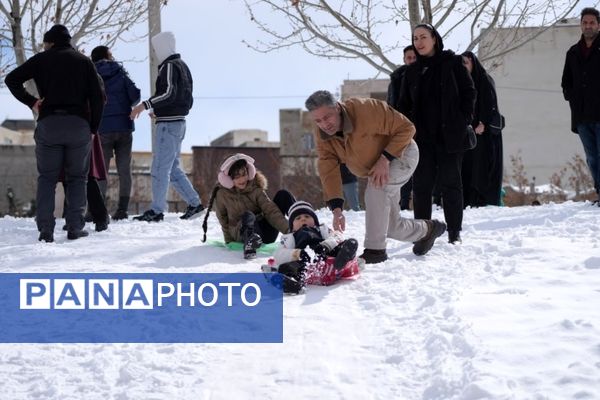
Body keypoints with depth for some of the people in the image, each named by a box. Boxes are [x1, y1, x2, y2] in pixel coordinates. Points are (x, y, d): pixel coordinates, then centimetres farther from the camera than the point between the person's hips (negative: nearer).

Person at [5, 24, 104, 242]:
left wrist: (30, 101, 6)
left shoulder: (41, 59, 8)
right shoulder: (84, 61, 10)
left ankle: (45, 229, -4)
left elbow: (11, 79, 0)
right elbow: (97, 97, 3)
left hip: (48, 124, 0)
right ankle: (75, 227, 3)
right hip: (78, 124, 0)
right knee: (77, 177, 10)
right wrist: (93, 128, 9)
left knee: (47, 178, 7)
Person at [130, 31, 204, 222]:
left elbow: (168, 93, -23)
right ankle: (194, 203, 13)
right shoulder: (182, 65, 19)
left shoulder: (169, 65, -11)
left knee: (160, 167, -7)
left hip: (168, 124, -10)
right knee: (173, 168, 14)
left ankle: (156, 210, -5)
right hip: (179, 122, 10)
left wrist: (145, 105, -22)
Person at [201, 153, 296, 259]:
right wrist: (229, 241, 2)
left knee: (283, 195, -12)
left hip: (266, 232, 3)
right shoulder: (222, 194, -4)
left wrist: (288, 229, -24)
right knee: (248, 215, -38)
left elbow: (271, 210, -11)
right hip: (240, 233, -3)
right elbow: (224, 221, 7)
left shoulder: (255, 188, -2)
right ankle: (250, 243, -67)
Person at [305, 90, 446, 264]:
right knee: (391, 226, 9)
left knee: (376, 189, -35)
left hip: (402, 154, -6)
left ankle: (375, 249, -27)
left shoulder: (367, 109, -35)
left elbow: (406, 128, -29)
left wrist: (385, 159, -36)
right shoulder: (321, 135, -18)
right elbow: (328, 171, -21)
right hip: (375, 169, 7)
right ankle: (427, 229, 40)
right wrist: (336, 208, -32)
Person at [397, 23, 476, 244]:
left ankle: (454, 233, 5)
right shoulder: (412, 72, 13)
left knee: (450, 183, 0)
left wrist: (464, 120, -8)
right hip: (422, 136, 4)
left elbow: (469, 92, 1)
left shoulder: (452, 63, 2)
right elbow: (404, 104, 15)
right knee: (421, 185, 1)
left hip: (450, 135, -3)